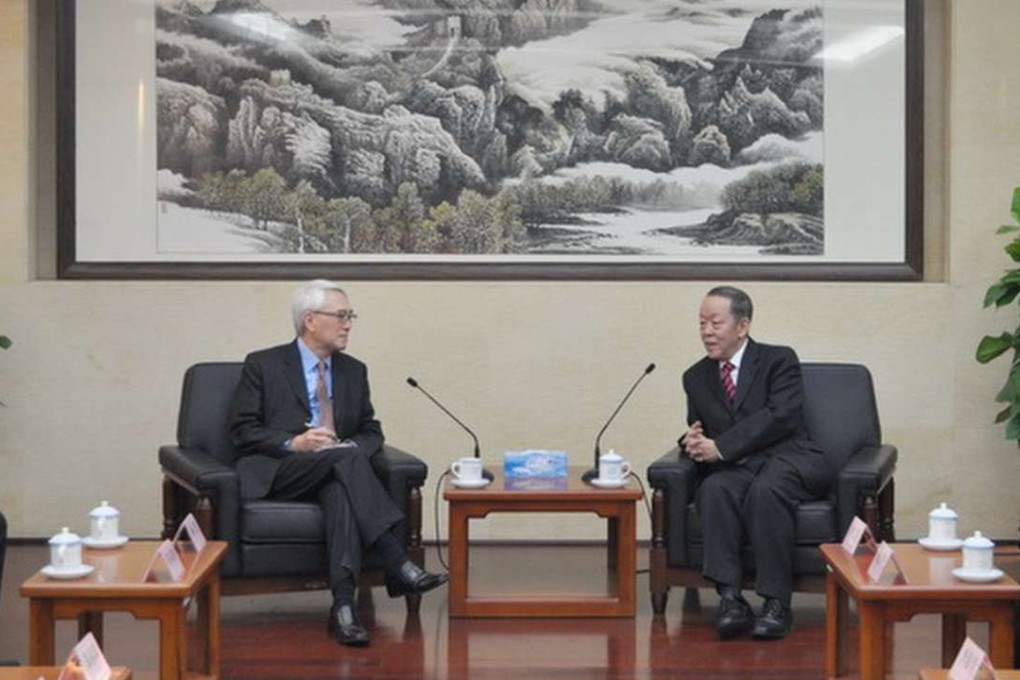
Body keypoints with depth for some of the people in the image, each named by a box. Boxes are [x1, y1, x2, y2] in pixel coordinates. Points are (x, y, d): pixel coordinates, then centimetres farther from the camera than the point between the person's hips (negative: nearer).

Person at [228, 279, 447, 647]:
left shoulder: (354, 371, 17)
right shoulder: (263, 365, 4)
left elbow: (371, 432, 17)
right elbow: (242, 430, -2)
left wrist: (352, 447, -8)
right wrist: (294, 443, -19)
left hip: (332, 475, 3)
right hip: (274, 474, -3)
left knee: (341, 491, -37)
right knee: (346, 457, -33)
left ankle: (344, 604, -50)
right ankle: (398, 565, -42)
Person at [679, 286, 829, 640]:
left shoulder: (779, 360, 5)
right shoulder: (696, 377, 20)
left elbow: (780, 417, -11)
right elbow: (696, 432, 22)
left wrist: (720, 447, -17)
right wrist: (692, 442, -6)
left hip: (787, 460, -3)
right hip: (733, 468, 3)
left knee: (766, 489, -37)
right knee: (714, 489, -33)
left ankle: (776, 602, -33)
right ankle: (730, 599, -38)